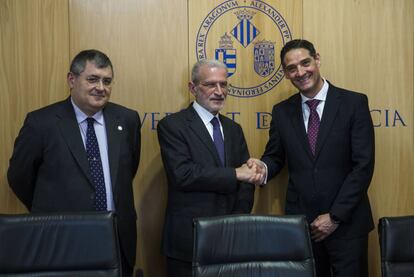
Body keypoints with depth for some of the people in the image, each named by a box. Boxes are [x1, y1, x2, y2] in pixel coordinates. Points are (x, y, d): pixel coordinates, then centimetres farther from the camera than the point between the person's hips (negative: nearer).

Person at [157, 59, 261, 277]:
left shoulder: (233, 129, 11)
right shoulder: (172, 125, -7)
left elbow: (247, 180, 7)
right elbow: (182, 174, -21)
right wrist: (234, 174, -16)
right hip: (188, 239, -5)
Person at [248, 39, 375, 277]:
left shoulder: (354, 103, -5)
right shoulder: (282, 111, 5)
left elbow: (363, 165, -8)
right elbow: (275, 157, 11)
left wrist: (335, 216, -11)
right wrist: (264, 167, -13)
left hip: (346, 222, -2)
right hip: (300, 222, 3)